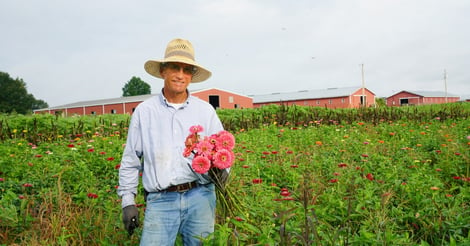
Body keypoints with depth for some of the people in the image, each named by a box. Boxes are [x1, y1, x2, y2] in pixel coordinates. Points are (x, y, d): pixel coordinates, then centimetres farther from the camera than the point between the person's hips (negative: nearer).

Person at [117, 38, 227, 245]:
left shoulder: (206, 110, 6)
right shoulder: (144, 111, 5)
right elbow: (130, 160, 9)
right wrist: (127, 201, 6)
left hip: (200, 197, 1)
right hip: (160, 200, -1)